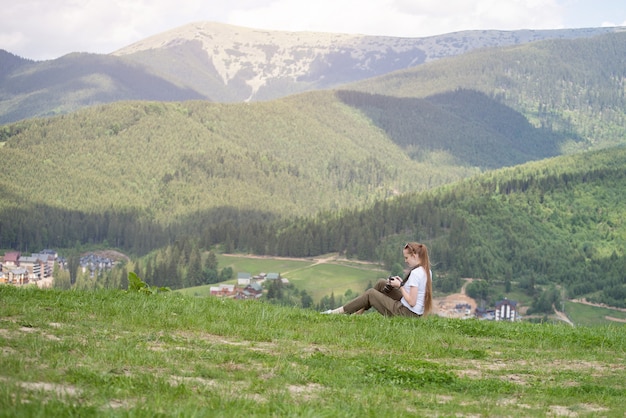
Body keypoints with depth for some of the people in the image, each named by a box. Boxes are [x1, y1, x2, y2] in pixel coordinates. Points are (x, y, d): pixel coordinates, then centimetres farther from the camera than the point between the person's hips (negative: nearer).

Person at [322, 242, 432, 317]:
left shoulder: (415, 273, -23)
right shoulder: (427, 271, 6)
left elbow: (412, 302, -24)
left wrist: (400, 286, -14)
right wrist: (402, 282, 4)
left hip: (406, 313, -9)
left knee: (370, 293, 4)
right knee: (381, 283, 17)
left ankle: (336, 312, 14)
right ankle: (357, 313, 23)